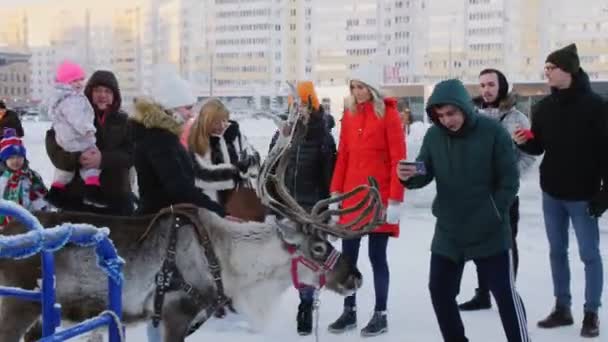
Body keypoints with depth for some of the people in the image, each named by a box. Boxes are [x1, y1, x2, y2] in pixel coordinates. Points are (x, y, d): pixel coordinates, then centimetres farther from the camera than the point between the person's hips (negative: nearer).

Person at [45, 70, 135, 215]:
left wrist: (103, 159, -22)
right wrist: (77, 158, -26)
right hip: (76, 198, -2)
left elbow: (130, 155, -4)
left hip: (116, 199, 2)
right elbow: (54, 149, -7)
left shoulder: (122, 121, 9)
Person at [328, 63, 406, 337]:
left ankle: (380, 315, 13)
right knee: (347, 256, 8)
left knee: (377, 257, 2)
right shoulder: (349, 114, 9)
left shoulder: (388, 114, -6)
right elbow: (342, 156, 12)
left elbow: (398, 159, -10)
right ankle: (349, 311, 20)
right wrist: (335, 193, 8)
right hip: (351, 197, 5)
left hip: (379, 198, -5)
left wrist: (395, 200, -14)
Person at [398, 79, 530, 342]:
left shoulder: (492, 132, -13)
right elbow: (425, 174, 1)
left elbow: (509, 179, -9)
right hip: (448, 231, 5)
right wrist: (409, 176, -21)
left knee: (505, 293, 2)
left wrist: (495, 214, -11)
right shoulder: (433, 136, -3)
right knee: (440, 291, 10)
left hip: (490, 231, -4)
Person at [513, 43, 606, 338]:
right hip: (551, 194, 5)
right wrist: (524, 142, -11)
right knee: (557, 252, 13)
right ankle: (562, 308, 24)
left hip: (582, 195, -5)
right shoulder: (544, 107, 5)